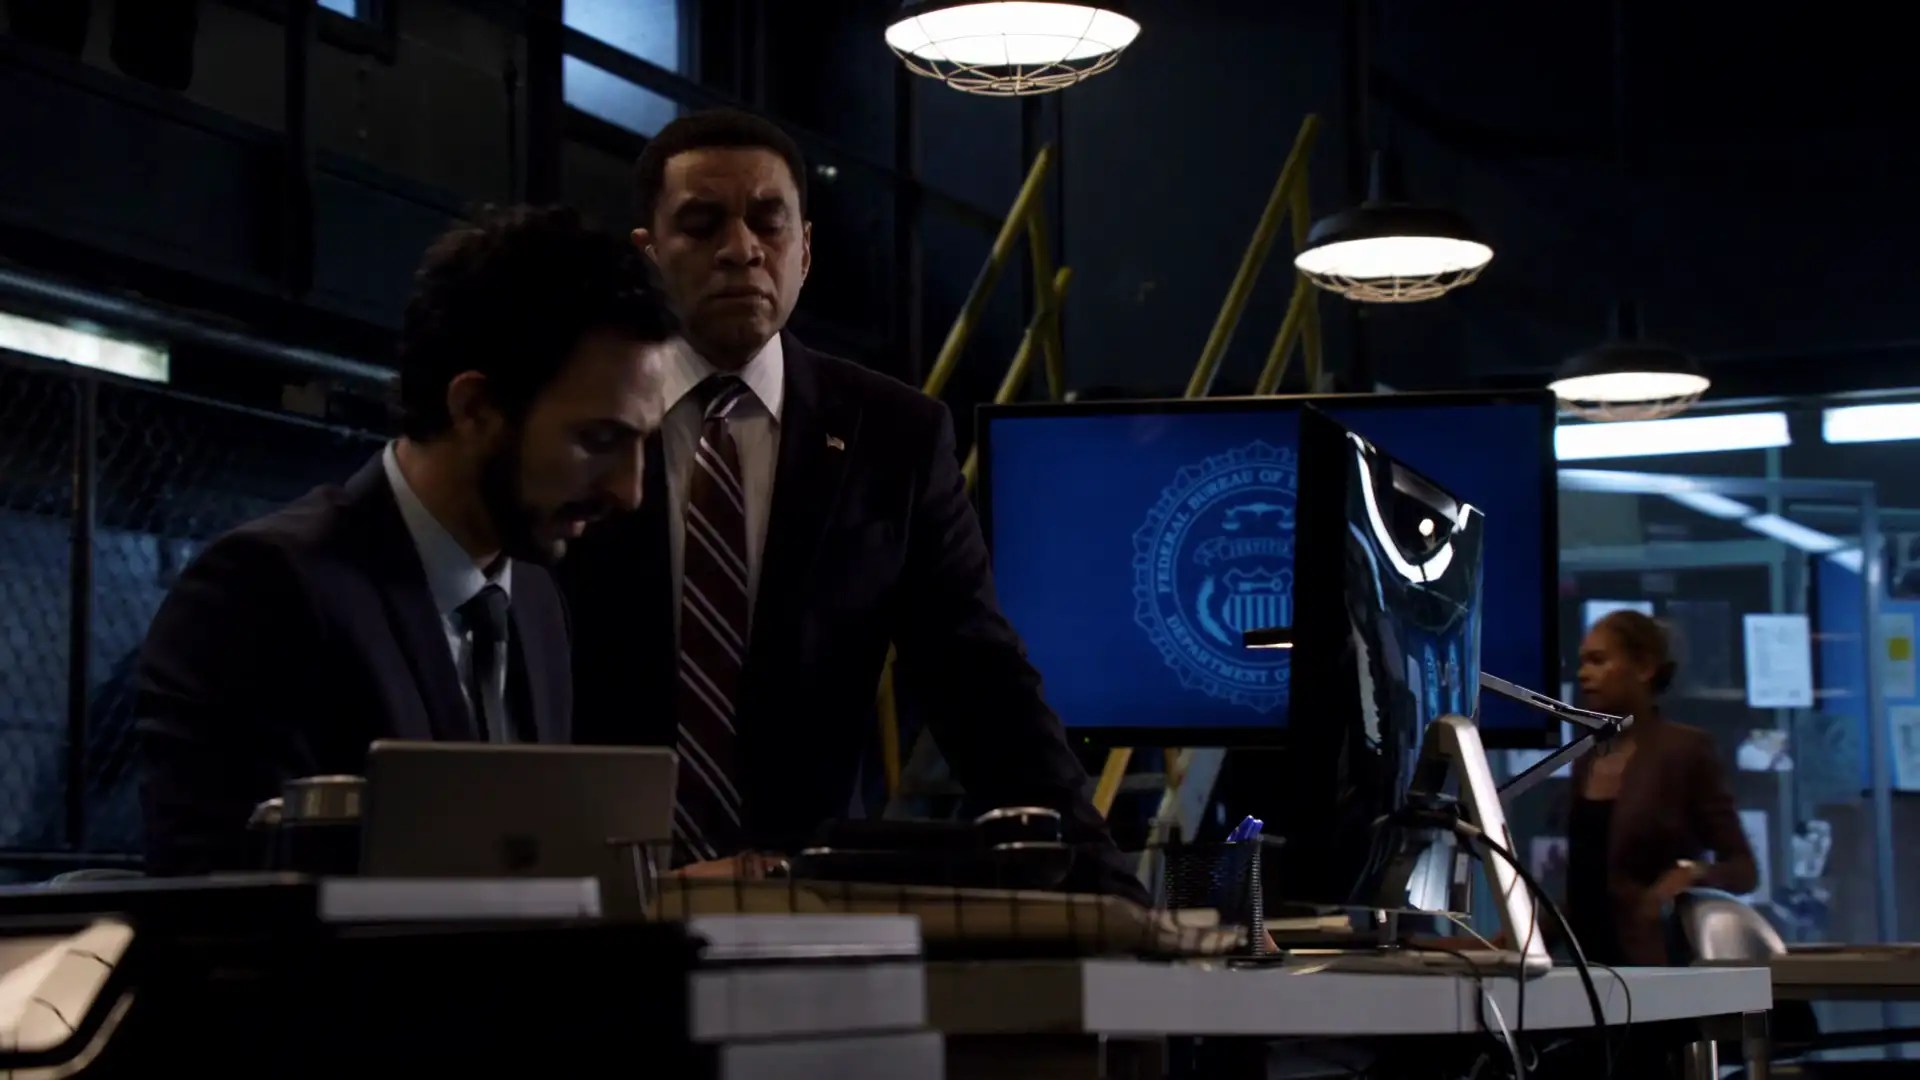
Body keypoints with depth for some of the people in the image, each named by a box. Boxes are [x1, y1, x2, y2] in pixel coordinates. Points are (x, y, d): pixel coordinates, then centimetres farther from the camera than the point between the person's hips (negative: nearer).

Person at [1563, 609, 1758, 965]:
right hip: (1592, 961, 6)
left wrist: (1693, 874, -24)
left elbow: (1743, 867, -5)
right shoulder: (1587, 762, 14)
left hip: (1660, 964, -6)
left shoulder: (1686, 750, -5)